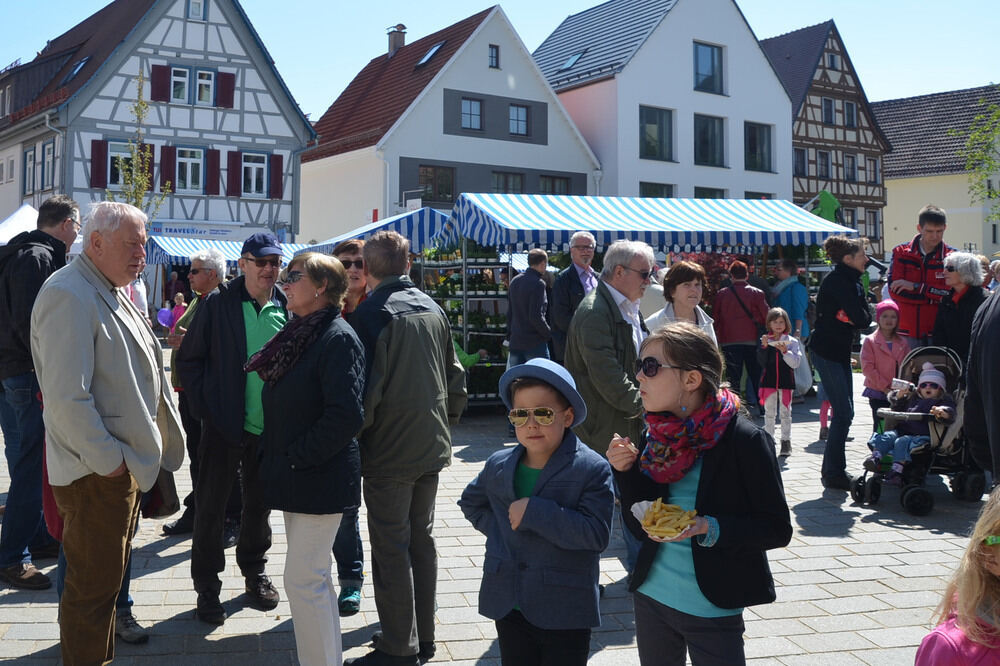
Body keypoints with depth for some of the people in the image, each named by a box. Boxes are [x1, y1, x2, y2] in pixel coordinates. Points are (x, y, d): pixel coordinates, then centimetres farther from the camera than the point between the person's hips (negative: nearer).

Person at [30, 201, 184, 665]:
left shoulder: (111, 293, 13)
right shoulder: (69, 295, -20)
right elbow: (66, 396, -25)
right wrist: (107, 459, -20)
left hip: (124, 463, 10)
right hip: (96, 473, -10)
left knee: (110, 573, 21)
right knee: (93, 586, 1)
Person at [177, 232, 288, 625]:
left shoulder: (287, 308, 2)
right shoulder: (217, 305, -7)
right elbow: (188, 359, -3)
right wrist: (204, 407, -10)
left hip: (270, 427, 3)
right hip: (224, 427, -3)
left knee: (259, 505, 17)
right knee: (211, 508, 6)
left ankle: (254, 572, 36)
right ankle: (207, 588, 20)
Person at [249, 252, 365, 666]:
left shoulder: (338, 338, -15)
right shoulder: (298, 334, 13)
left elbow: (345, 415, -23)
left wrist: (297, 457, -17)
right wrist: (275, 454, 10)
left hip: (319, 478, -9)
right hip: (295, 477, 9)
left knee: (303, 580, -6)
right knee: (313, 577, 16)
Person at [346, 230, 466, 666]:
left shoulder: (370, 314, -14)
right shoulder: (433, 310, 6)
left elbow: (367, 387, -18)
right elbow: (454, 374, 11)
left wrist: (354, 434, -4)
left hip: (390, 451, -7)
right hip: (432, 446, 7)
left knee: (391, 549, 3)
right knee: (422, 540, 16)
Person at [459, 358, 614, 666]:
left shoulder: (592, 469, -14)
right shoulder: (499, 465, 2)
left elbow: (597, 534, -24)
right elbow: (471, 502, 22)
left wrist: (535, 512, -26)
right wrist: (497, 527, 4)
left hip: (565, 612, -4)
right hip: (509, 606, 5)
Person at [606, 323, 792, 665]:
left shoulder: (745, 441, -16)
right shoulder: (653, 439, -1)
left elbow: (777, 530, -12)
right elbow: (641, 529, 3)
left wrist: (710, 529, -25)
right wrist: (627, 471, -11)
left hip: (712, 610, -5)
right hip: (651, 598, 5)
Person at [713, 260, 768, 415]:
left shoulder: (721, 294, 2)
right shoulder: (756, 293, -1)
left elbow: (715, 317, 5)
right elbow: (766, 316, -3)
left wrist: (719, 335, 15)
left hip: (729, 341, 0)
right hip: (752, 340, 0)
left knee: (733, 377, 2)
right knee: (756, 375, 11)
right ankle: (761, 406, 13)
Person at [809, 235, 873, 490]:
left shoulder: (849, 280, 13)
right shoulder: (838, 281, -16)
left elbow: (865, 319, 5)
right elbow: (862, 319, -23)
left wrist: (849, 318, -13)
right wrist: (855, 317, -4)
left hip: (840, 352, 10)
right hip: (827, 352, -10)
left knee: (844, 413, 11)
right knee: (842, 413, -9)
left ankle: (833, 470, 20)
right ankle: (833, 473, -3)